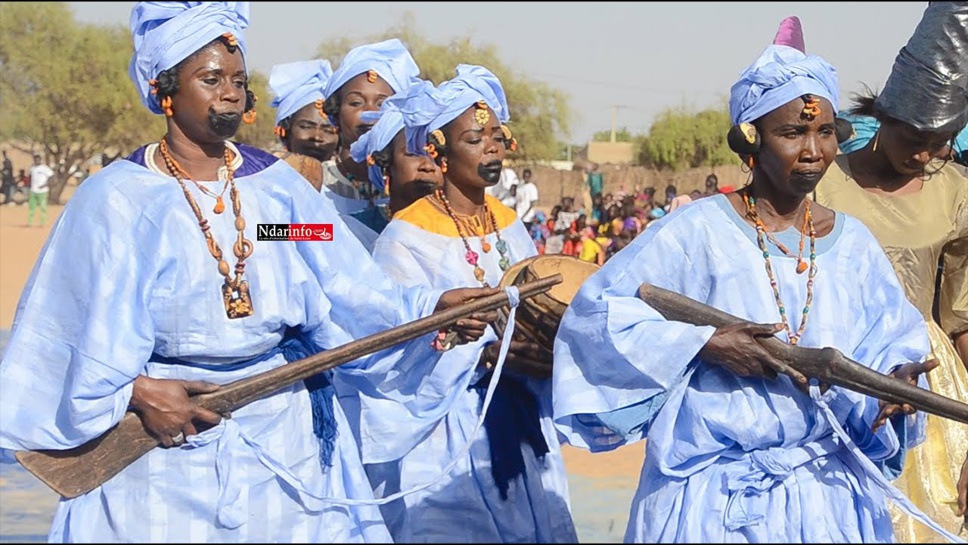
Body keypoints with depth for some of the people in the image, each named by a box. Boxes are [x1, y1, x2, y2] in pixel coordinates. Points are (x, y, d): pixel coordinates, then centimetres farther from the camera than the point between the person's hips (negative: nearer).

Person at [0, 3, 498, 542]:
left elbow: (350, 294, -3)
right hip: (170, 437, -3)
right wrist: (135, 391, -22)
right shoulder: (120, 198, -4)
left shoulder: (277, 187, 5)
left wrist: (430, 309, -17)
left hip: (287, 436, 3)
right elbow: (90, 330, -7)